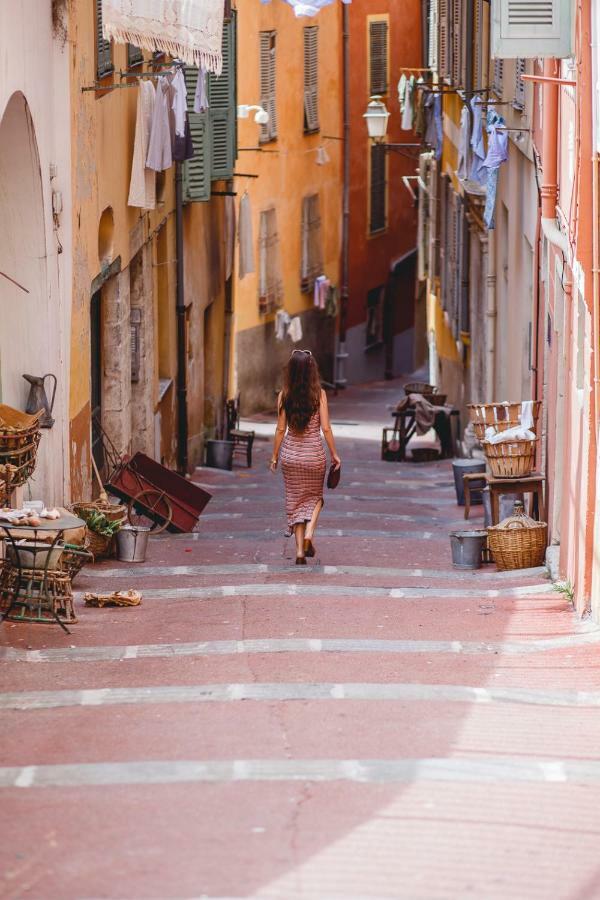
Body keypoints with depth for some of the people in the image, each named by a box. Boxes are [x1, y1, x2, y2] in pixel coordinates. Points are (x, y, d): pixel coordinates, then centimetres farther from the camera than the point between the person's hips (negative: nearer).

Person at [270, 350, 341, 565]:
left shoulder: (284, 396, -5)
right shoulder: (319, 394, -8)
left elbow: (281, 429, -2)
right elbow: (325, 428, -8)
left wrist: (274, 456, 7)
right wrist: (334, 454, 1)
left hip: (290, 454, 1)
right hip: (314, 453, -1)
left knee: (295, 500, 10)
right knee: (314, 496, 20)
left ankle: (300, 551, 7)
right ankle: (309, 533, -3)